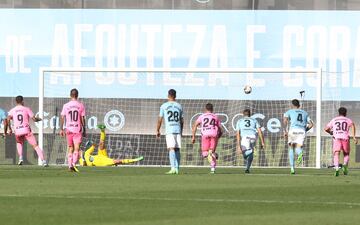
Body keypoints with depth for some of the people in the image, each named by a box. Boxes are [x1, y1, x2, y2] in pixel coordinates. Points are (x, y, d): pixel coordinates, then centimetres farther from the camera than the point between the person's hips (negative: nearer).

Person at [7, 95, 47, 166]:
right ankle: (43, 161, -12)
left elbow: (8, 118, -8)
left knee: (19, 143, 32)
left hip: (17, 131, 2)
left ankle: (21, 157, 12)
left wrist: (9, 128, 3)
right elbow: (34, 119, 0)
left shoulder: (12, 110, 8)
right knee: (35, 146, 0)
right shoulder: (26, 109, 4)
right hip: (27, 130, -2)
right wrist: (38, 119, 22)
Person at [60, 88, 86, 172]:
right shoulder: (81, 105, -1)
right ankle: (74, 163, -24)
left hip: (68, 129, 2)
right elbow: (82, 119, -1)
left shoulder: (66, 106, 1)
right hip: (78, 129, -2)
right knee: (76, 148, -4)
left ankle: (70, 165, 8)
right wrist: (84, 130, 7)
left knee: (70, 148, 13)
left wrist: (61, 129, 7)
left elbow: (62, 118, 0)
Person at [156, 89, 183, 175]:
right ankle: (177, 169, 9)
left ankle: (173, 168, -24)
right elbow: (182, 121, 16)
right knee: (177, 149, 9)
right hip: (178, 129, 4)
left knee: (171, 149, -12)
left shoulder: (164, 106, 1)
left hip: (169, 130, -4)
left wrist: (157, 131, 11)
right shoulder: (179, 106, 11)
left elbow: (160, 119, 2)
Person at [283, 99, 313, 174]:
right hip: (302, 131, 2)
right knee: (298, 149, 0)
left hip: (293, 130, -2)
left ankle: (292, 168, 9)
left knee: (291, 149, 15)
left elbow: (285, 120, -6)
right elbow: (311, 124, 18)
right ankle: (300, 154, -41)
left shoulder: (289, 112, 14)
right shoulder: (305, 113, 25)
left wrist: (285, 131, -4)